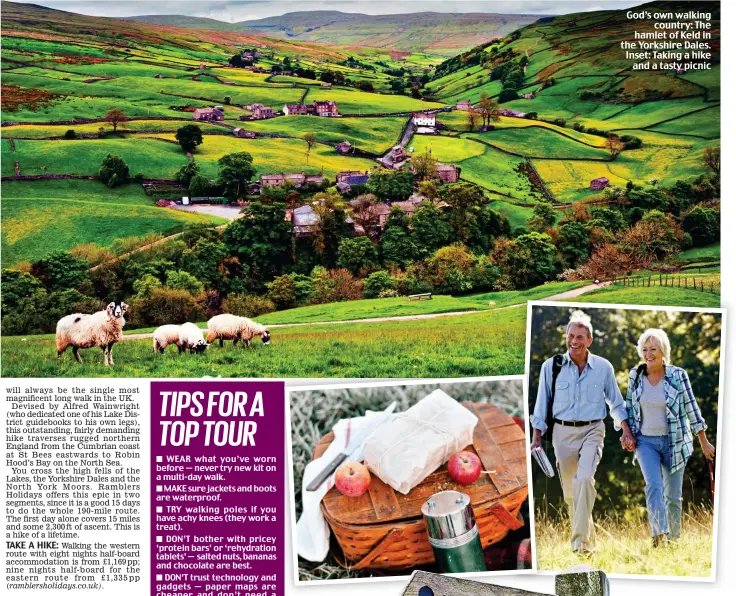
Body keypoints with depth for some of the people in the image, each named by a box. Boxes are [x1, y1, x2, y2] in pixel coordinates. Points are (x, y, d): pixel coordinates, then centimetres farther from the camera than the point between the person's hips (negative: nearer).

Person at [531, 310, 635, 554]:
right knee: (569, 489, 7)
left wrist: (627, 431, 2)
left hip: (592, 430, -1)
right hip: (563, 432, 2)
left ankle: (581, 540, -19)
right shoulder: (551, 366, -1)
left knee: (585, 479, -23)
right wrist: (537, 436, 1)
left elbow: (616, 403, 11)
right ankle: (587, 534, 30)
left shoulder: (603, 367, 0)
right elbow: (542, 405, 5)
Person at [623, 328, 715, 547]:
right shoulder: (635, 375, -1)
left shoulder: (678, 375, -8)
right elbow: (629, 408, 11)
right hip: (646, 441, 1)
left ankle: (673, 538, 23)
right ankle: (659, 534, -23)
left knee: (673, 495, 6)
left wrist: (704, 442, 1)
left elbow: (691, 408, -3)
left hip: (674, 442, -1)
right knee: (653, 485, -19)